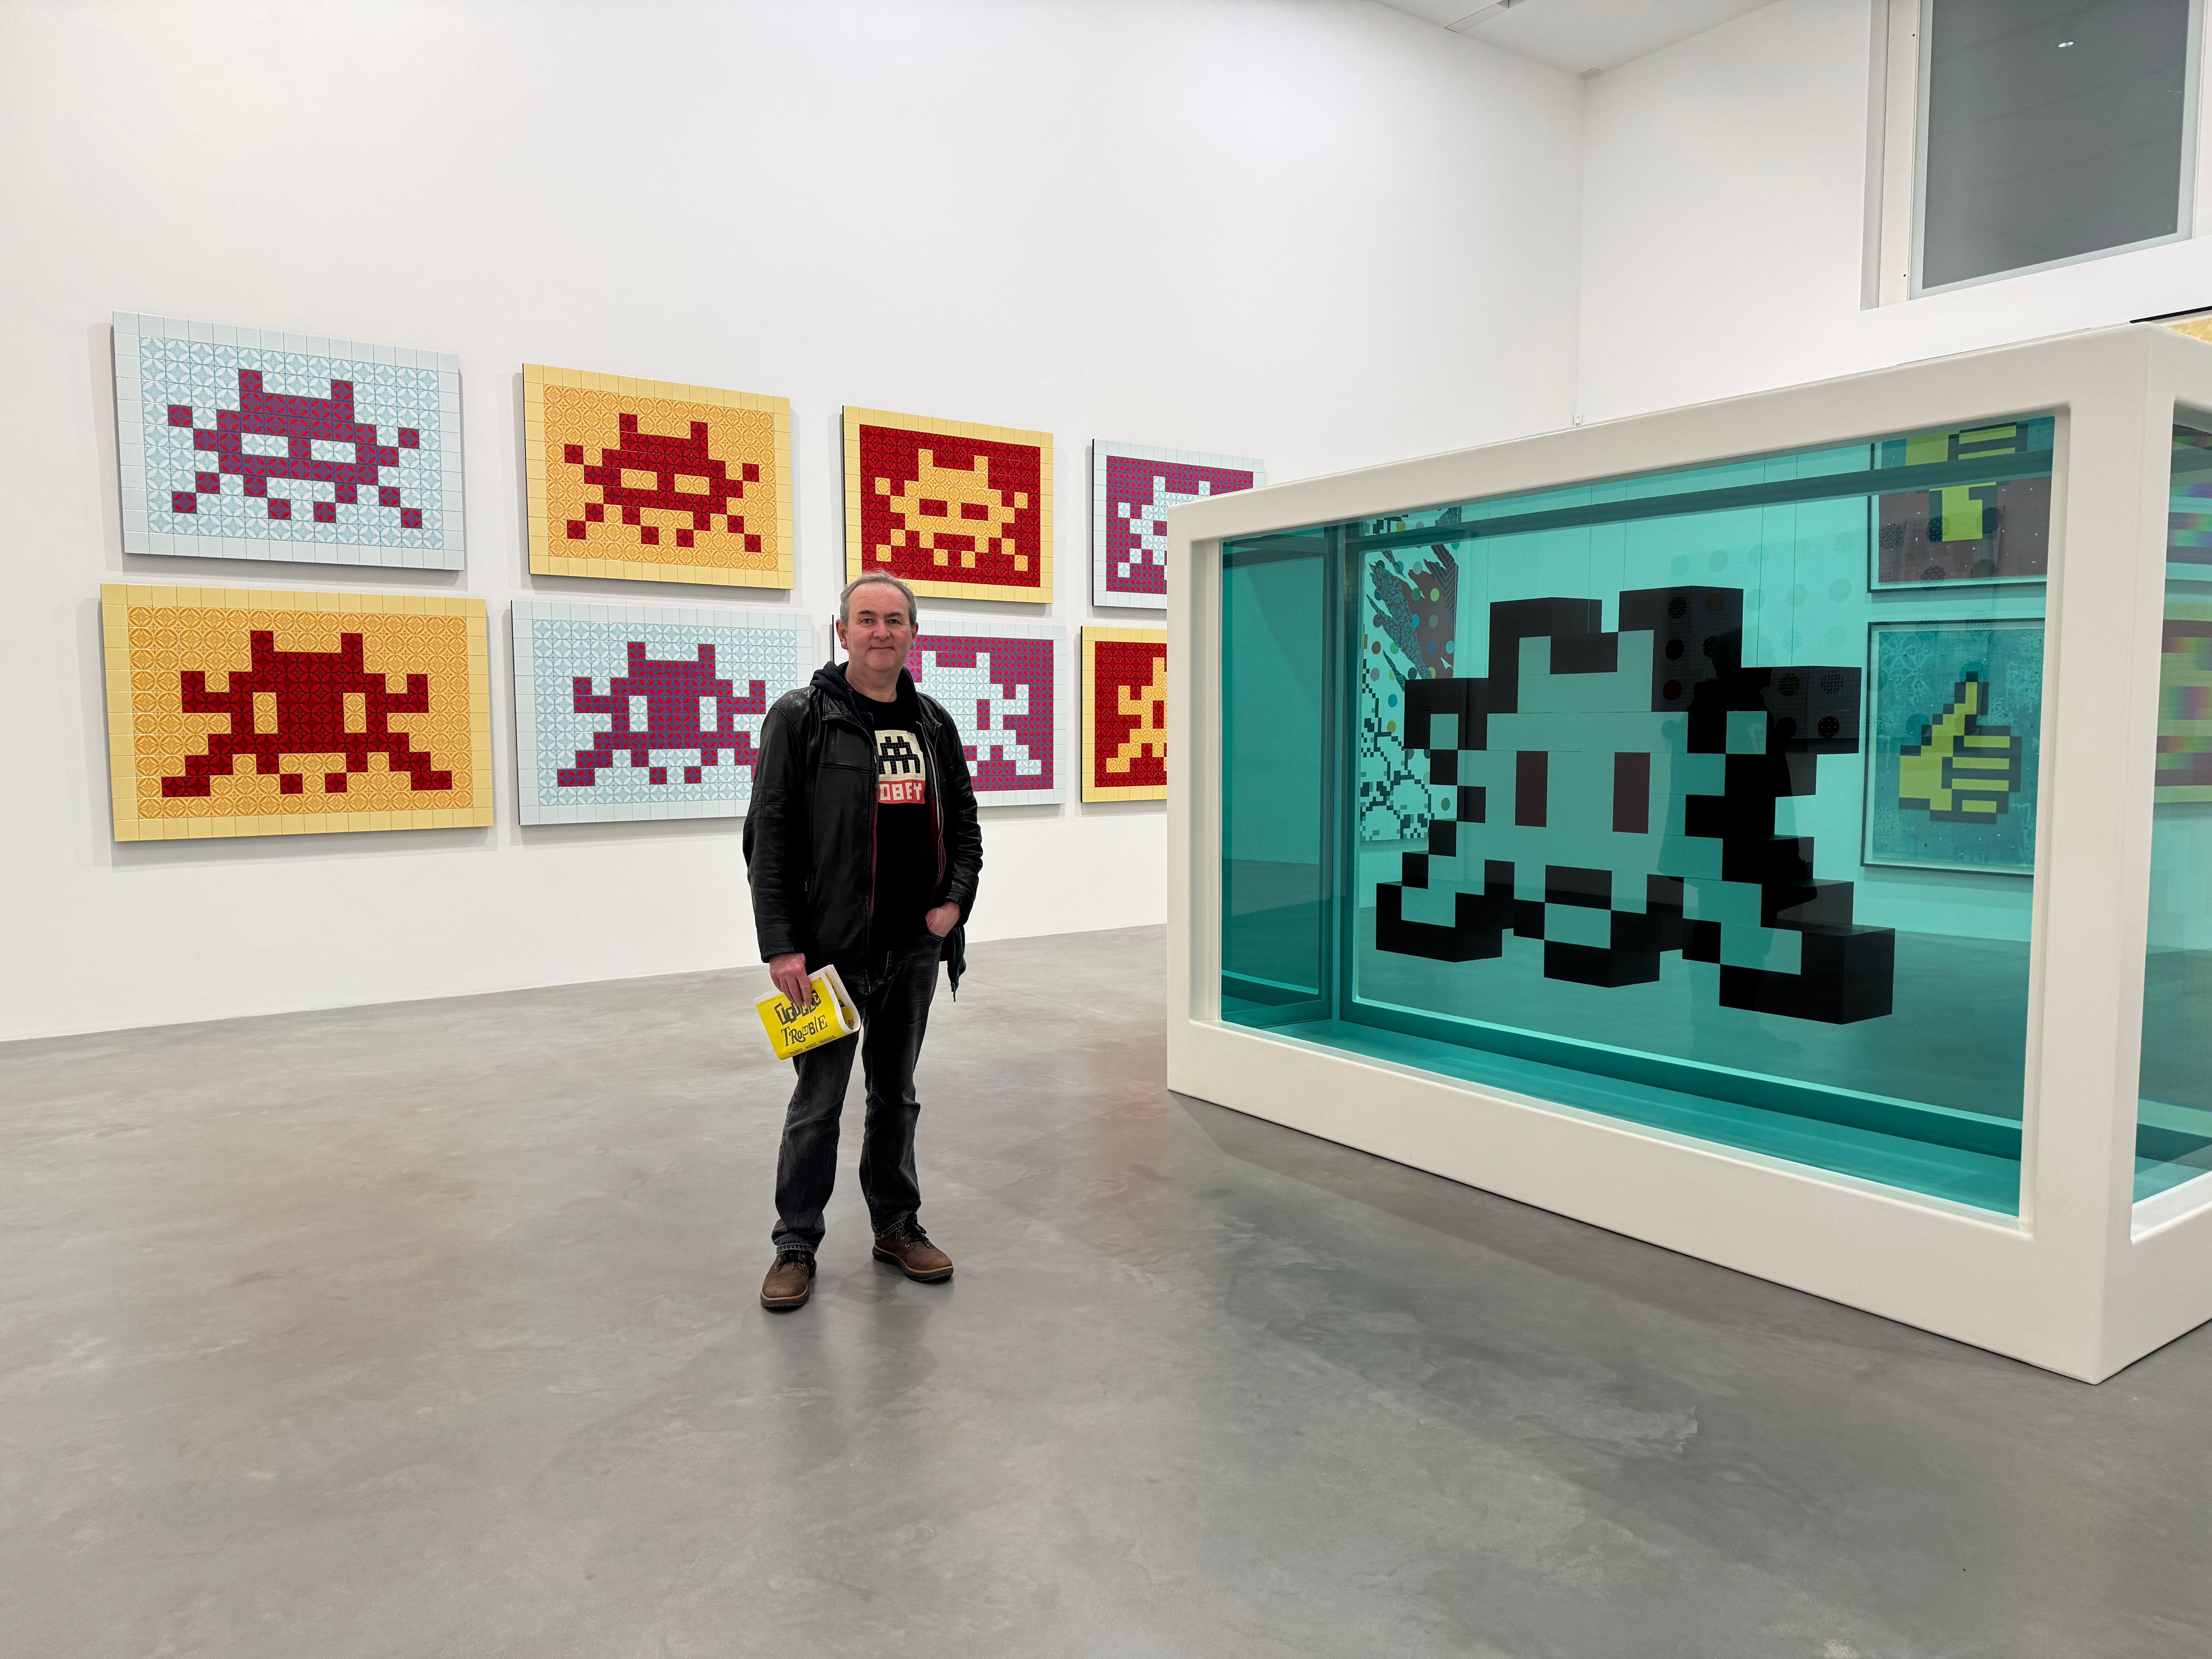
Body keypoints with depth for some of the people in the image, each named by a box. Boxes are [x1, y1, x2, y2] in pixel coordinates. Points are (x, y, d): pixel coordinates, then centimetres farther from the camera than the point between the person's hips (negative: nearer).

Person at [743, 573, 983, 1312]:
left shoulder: (933, 723, 9)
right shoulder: (800, 717, -7)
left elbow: (963, 825, 17)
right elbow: (769, 839, -10)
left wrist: (955, 900, 1)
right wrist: (781, 946, -15)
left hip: (914, 947, 5)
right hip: (830, 947, -4)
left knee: (896, 1093, 16)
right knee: (818, 1102, 4)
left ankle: (897, 1227, 31)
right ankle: (796, 1246, 20)